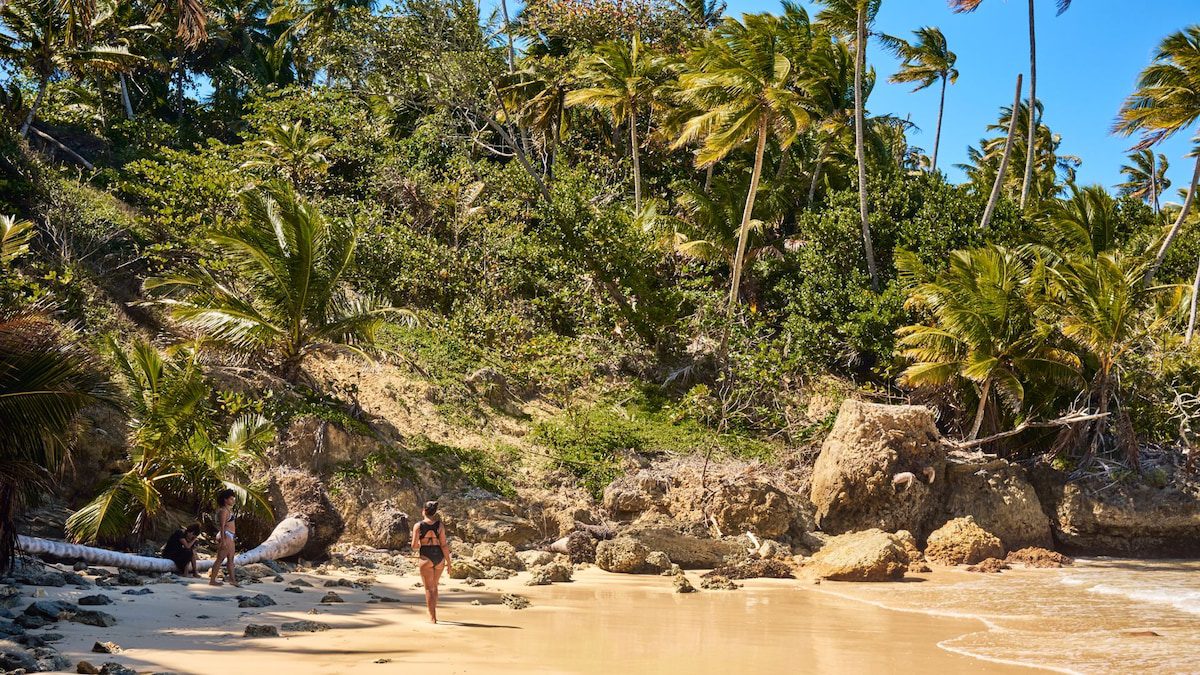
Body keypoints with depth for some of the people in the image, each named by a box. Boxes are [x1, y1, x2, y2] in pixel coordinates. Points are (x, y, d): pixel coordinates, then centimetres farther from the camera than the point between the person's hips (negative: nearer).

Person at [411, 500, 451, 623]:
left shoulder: (418, 526, -5)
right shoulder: (440, 525, 0)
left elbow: (414, 545, -6)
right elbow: (444, 545, -3)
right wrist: (448, 561, 2)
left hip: (426, 558, -3)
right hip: (439, 557, 3)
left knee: (429, 588, 3)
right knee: (434, 585, 22)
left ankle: (432, 617, -2)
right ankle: (434, 612, 25)